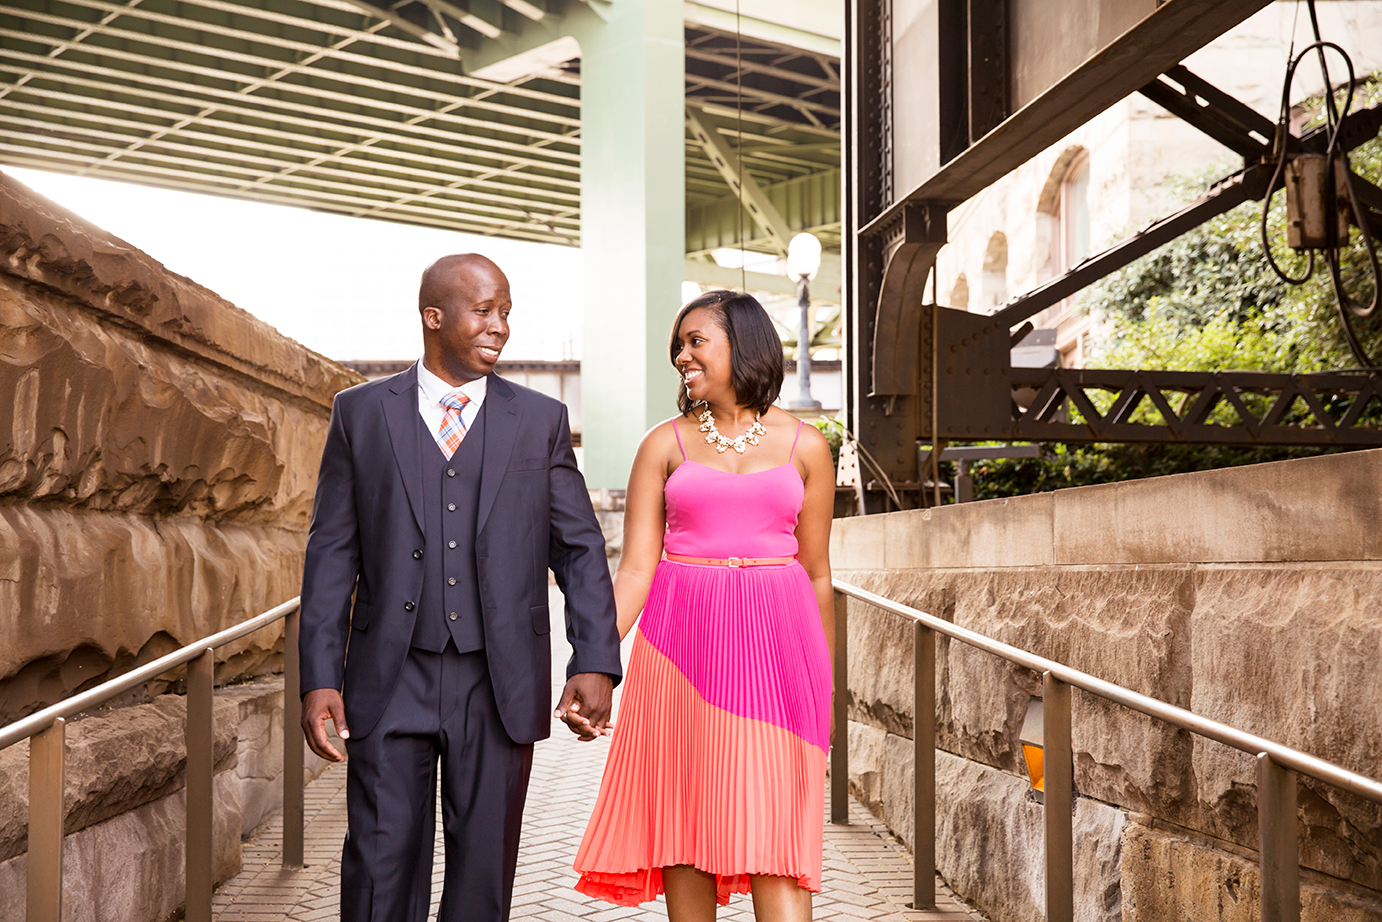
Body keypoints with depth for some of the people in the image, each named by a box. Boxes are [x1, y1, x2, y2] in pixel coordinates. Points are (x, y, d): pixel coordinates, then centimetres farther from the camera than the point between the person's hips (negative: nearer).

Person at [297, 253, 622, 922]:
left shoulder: (541, 421, 7)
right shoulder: (361, 413, 5)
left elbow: (580, 549, 4)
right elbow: (332, 552, 3)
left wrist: (595, 664, -9)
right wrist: (320, 679, -5)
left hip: (500, 688, 1)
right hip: (391, 684, -1)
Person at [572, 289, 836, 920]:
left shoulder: (804, 447, 7)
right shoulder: (666, 444, 7)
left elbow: (817, 574, 11)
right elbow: (635, 569, 2)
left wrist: (824, 687, 13)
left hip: (774, 645, -1)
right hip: (683, 641, 1)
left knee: (775, 836, -6)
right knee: (685, 832, 3)